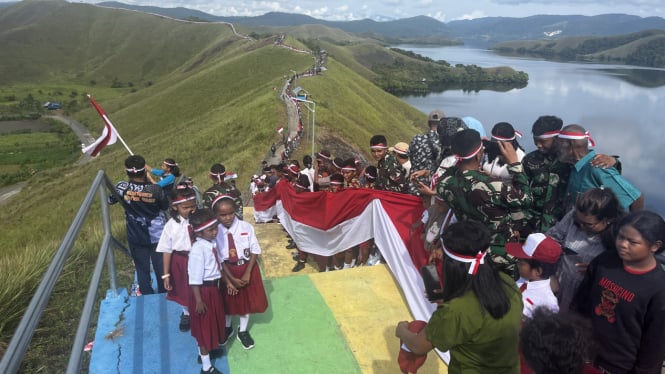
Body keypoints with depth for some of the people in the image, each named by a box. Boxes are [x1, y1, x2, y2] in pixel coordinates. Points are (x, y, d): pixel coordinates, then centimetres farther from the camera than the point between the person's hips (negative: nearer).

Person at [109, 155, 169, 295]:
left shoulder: (122, 188, -15)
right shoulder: (155, 189, -20)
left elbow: (110, 200, 5)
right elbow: (165, 206, -1)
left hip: (136, 238, 1)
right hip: (157, 236, -1)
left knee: (142, 270, 14)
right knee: (161, 268, 15)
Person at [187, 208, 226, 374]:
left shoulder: (212, 243, -1)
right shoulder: (198, 250, -26)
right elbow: (195, 279, -23)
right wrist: (199, 300, -19)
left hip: (214, 288, 8)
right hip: (204, 290, -8)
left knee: (212, 322, 25)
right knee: (204, 326, 5)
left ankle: (205, 350, 49)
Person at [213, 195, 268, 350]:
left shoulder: (246, 227, -16)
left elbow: (255, 251, -10)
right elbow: (219, 259, -11)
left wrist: (247, 273, -15)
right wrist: (230, 279, -13)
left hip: (247, 268, 1)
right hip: (227, 270, 0)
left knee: (247, 300, 16)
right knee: (228, 300, 19)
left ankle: (243, 331, 40)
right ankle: (227, 328, 47)